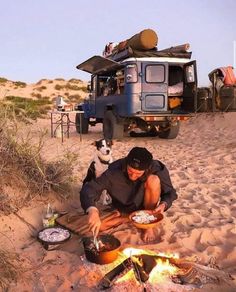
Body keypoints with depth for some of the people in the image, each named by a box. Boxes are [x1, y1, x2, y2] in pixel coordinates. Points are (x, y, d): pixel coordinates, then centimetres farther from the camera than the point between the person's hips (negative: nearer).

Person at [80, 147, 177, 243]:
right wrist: (92, 210, -51)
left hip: (146, 207, -1)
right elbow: (89, 188, -33)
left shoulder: (157, 169, -26)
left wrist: (164, 204, -33)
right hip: (123, 209, 2)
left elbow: (170, 192, -11)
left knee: (153, 180, -29)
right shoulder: (115, 170, -29)